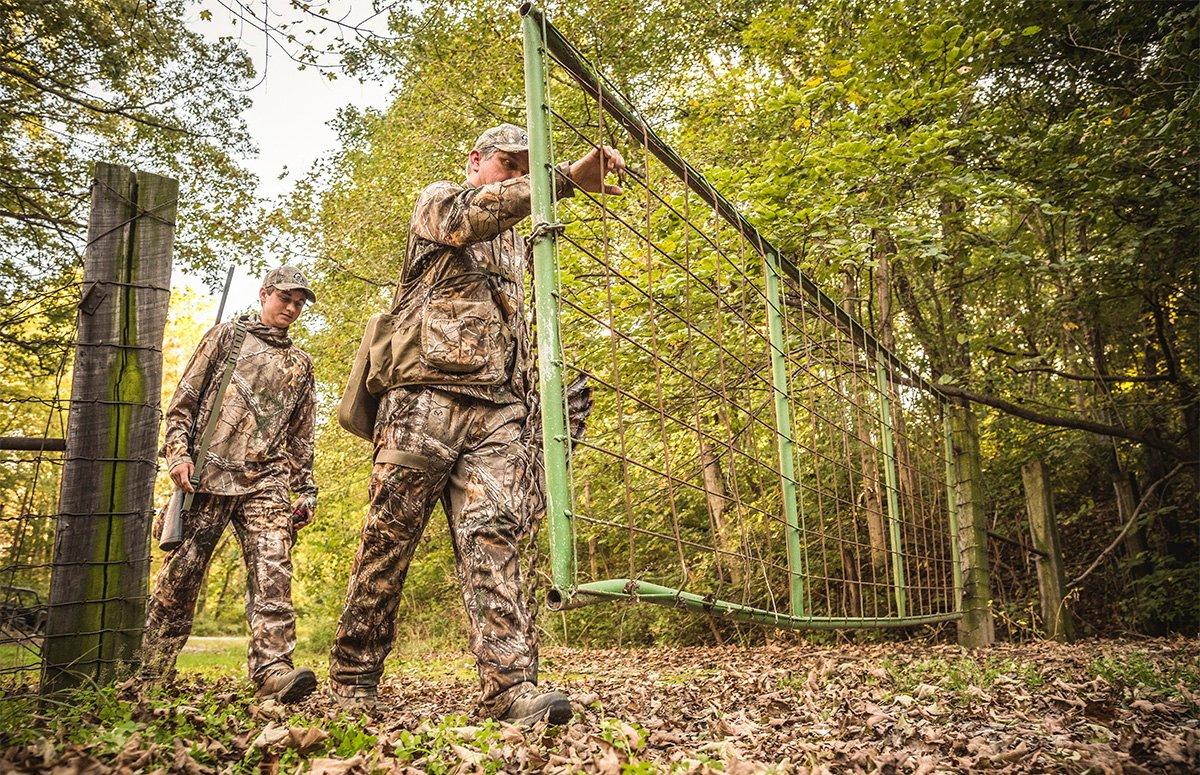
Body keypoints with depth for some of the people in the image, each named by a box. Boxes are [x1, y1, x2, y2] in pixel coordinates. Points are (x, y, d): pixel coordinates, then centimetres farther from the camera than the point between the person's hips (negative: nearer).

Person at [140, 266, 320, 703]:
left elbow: (302, 436, 21)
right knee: (181, 572, 0)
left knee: (272, 572, -14)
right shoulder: (227, 335, 14)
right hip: (207, 472, -2)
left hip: (266, 482, 2)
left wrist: (306, 492, 13)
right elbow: (186, 397, 7)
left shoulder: (300, 364, 21)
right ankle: (152, 674, 10)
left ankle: (273, 670, -21)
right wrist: (178, 450, -6)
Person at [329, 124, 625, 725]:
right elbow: (475, 214, -16)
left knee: (492, 535, -9)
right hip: (427, 397, -5)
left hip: (498, 411, 5)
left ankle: (509, 684, -18)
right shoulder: (438, 201, 10)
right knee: (388, 537, -2)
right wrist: (567, 177, -29)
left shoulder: (514, 241, 29)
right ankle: (352, 676, 10)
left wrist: (530, 400, 17)